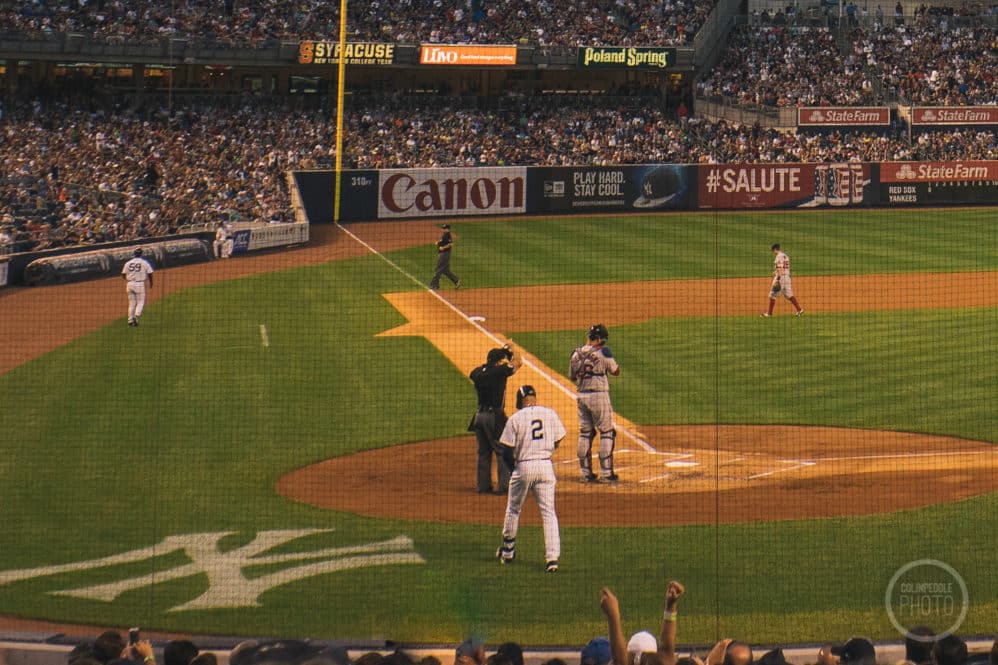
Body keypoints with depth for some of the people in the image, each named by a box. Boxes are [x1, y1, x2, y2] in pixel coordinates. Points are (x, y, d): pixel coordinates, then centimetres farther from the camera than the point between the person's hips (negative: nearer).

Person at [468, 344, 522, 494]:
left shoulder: (477, 372, 4)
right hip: (495, 416, -6)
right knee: (503, 452, 0)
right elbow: (518, 363, -1)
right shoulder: (500, 371, -13)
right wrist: (509, 349, 15)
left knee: (483, 452, 13)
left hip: (480, 416, 6)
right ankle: (503, 485, -4)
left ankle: (483, 486, 16)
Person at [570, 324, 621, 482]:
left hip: (581, 396, 6)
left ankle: (585, 473, 14)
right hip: (599, 395, -6)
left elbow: (572, 376, 12)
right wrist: (610, 357, 12)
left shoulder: (576, 353, 3)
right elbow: (616, 371, 0)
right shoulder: (602, 352, -12)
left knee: (585, 433, 12)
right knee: (607, 433, 2)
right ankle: (606, 473, 0)